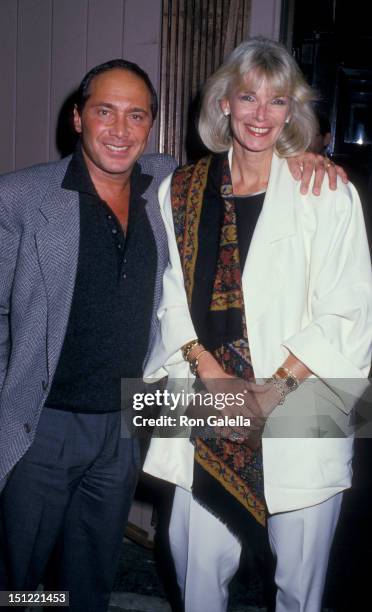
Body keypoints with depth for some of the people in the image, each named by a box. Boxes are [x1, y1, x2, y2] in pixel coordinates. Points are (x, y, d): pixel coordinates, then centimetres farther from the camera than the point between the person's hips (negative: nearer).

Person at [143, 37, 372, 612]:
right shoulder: (180, 192, 6)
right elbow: (170, 298, 6)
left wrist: (272, 391, -13)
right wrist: (209, 369, -8)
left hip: (298, 412, -2)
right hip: (208, 414, 2)